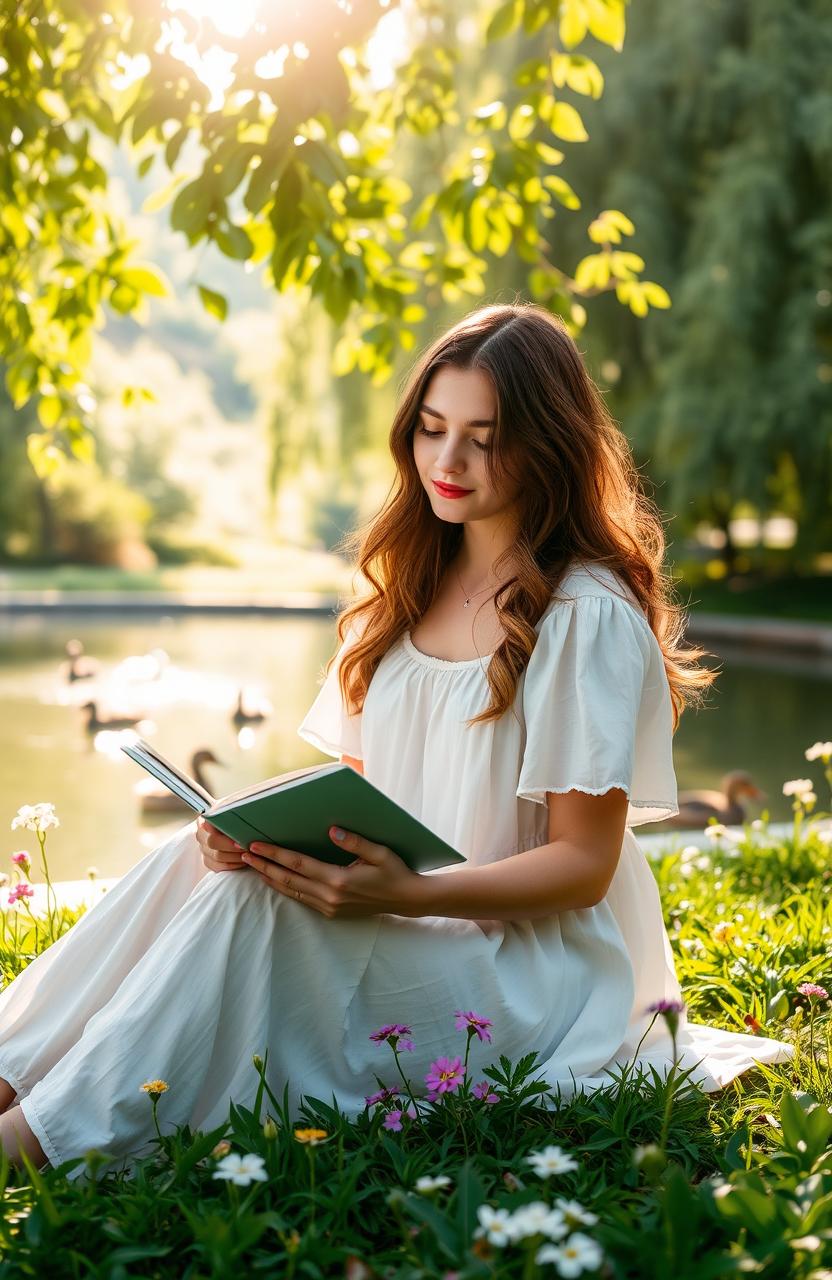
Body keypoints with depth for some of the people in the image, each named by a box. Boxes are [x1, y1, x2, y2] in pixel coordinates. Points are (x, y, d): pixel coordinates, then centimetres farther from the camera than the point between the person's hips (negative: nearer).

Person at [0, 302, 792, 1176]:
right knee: (196, 859, -20)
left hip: (530, 966, -6)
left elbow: (583, 864, -12)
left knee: (249, 905, -28)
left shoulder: (590, 619, -10)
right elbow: (354, 784, 13)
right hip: (394, 924, 6)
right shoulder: (409, 587, 12)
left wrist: (408, 895, -26)